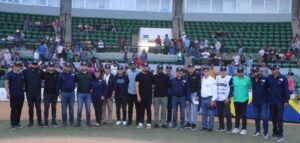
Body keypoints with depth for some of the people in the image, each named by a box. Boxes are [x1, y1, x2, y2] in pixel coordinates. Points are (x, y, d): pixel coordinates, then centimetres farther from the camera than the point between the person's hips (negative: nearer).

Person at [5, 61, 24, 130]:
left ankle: (17, 123, 18)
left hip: (21, 94, 5)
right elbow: (6, 83, -8)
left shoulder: (22, 74, 11)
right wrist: (8, 93, -15)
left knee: (19, 109, 8)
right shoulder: (10, 74, -3)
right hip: (13, 95, -5)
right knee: (13, 109, -5)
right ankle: (13, 124, -2)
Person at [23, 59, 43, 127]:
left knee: (38, 107, 4)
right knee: (30, 108, 7)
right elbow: (23, 79, 0)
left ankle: (39, 121, 10)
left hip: (38, 93, 0)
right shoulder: (26, 71, -1)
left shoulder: (40, 71, 1)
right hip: (29, 93, 0)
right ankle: (31, 122, 15)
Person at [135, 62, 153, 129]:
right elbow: (137, 86, -4)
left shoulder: (151, 75, 4)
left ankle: (149, 123, 8)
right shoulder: (139, 75, -2)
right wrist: (138, 95, -10)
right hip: (141, 95, -1)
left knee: (148, 109, 3)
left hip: (149, 95, 1)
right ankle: (141, 123, 12)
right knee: (141, 109, 5)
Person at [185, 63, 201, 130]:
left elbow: (199, 86, -7)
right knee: (188, 109, 9)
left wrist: (197, 95, -13)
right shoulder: (187, 76, 11)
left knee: (194, 109, -5)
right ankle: (189, 123, 18)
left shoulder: (197, 76, -3)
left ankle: (194, 123, 0)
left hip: (194, 93, -5)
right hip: (187, 94, 5)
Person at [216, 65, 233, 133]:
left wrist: (228, 98, -13)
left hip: (226, 99, -5)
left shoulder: (229, 78, -4)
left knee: (227, 113, -6)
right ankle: (221, 127, 18)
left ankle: (229, 128, 0)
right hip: (218, 99, 5)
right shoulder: (217, 78, 12)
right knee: (220, 114, 9)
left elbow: (231, 89, -6)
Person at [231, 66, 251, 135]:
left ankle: (244, 129, 8)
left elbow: (250, 86, 2)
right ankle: (236, 128, 22)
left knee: (243, 114, 0)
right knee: (237, 114, 13)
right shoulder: (234, 79, 0)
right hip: (236, 99, 3)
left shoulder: (247, 79, -6)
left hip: (244, 99, -3)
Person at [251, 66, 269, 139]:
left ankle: (266, 132, 2)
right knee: (257, 117, 14)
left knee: (264, 117, -7)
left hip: (264, 101, -5)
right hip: (255, 101, 5)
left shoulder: (265, 79, -12)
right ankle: (257, 131, 26)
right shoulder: (252, 80, 0)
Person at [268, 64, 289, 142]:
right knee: (273, 118, 11)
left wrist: (286, 100, -10)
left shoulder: (283, 78, -8)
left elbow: (286, 90, -8)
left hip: (280, 102, -4)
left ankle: (280, 135, 8)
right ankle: (275, 133, 23)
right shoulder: (270, 78, 2)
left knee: (279, 118, 1)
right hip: (271, 102, 4)